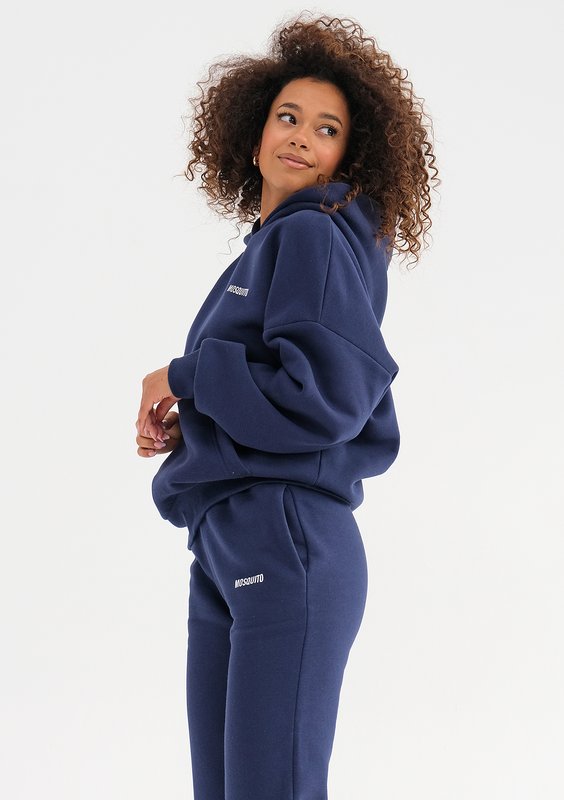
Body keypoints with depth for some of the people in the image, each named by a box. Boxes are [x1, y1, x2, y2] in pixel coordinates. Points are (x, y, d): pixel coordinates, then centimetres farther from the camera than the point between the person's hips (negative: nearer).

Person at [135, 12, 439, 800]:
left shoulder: (314, 237, -7)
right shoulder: (264, 249, 19)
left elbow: (322, 397, -18)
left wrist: (184, 378, -8)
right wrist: (183, 425, 6)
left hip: (286, 552, -9)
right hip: (225, 553, 9)